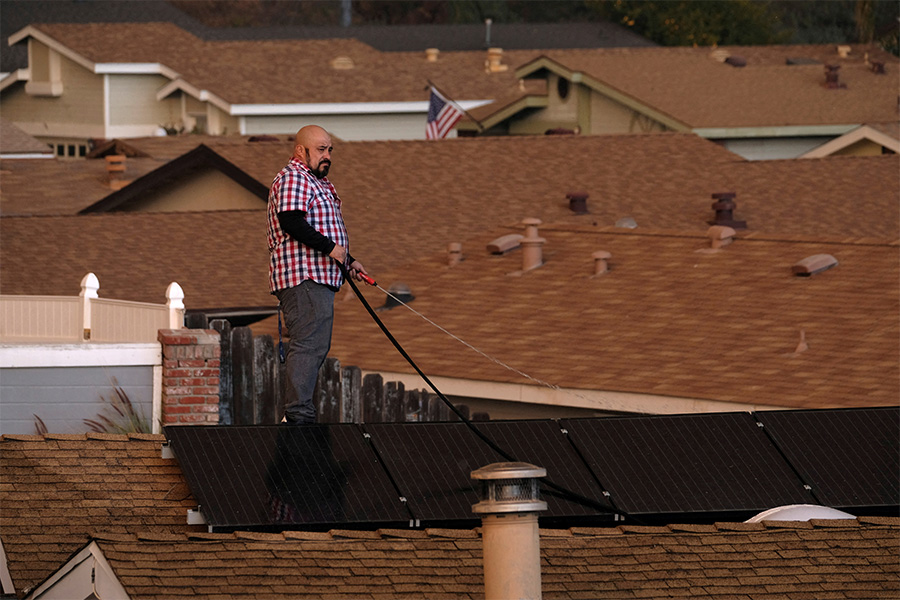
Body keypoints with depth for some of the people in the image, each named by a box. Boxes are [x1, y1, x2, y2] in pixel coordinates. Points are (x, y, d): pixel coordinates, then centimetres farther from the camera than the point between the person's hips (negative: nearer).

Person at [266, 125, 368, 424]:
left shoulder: (318, 183, 26)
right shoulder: (293, 178, -9)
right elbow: (291, 222, -23)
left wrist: (348, 261, 23)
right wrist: (330, 248, -20)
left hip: (319, 277, 11)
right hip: (303, 277, -11)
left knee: (317, 346, 10)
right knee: (309, 344, -16)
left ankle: (298, 413, 12)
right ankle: (299, 414, -20)